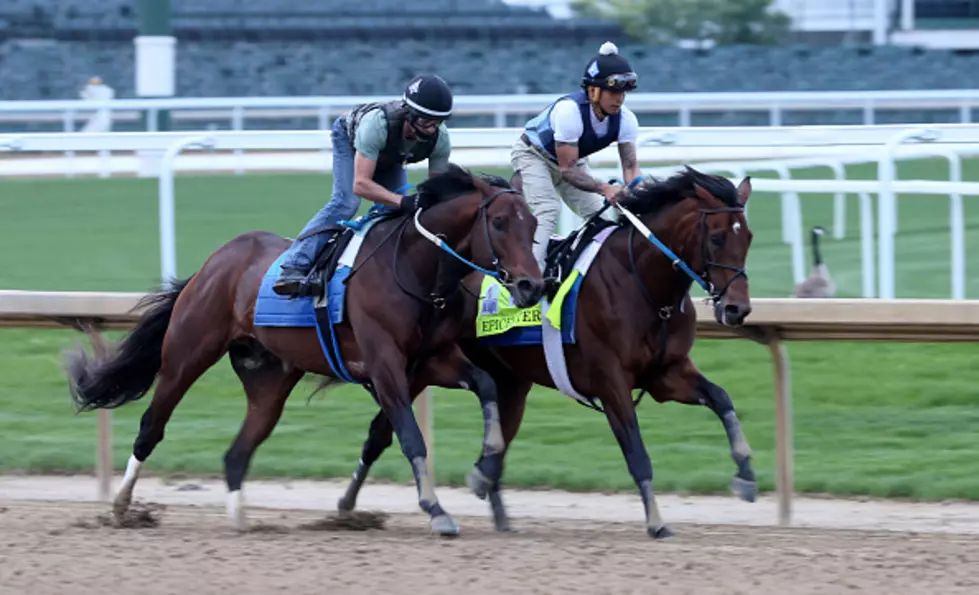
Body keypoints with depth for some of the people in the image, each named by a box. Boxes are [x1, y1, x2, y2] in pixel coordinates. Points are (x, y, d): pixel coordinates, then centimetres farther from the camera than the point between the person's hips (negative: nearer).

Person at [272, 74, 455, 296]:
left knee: (398, 211, -12)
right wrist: (403, 201, -60)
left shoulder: (440, 139, -33)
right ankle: (293, 269, -31)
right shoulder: (376, 125, -48)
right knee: (345, 203, -25)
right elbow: (360, 184, -50)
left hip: (390, 158, 6)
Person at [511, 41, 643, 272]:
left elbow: (631, 166, -21)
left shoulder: (625, 119, -22)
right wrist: (605, 189, -49)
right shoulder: (569, 111, -40)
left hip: (572, 159, 6)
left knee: (598, 214, -5)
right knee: (548, 210, -26)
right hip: (533, 155, -6)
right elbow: (567, 169, -37)